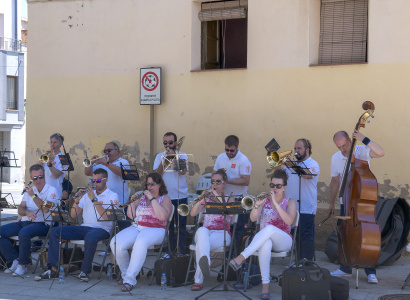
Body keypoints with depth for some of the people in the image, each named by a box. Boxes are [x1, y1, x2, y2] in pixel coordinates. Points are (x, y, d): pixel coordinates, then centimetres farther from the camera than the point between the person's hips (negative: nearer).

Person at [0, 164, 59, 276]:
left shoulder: (51, 190, -1)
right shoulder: (29, 190, 20)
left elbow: (46, 209, -18)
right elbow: (20, 210, 9)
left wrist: (33, 195, -19)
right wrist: (27, 212, -14)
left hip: (42, 224, -7)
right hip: (24, 221, 7)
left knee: (24, 233, -37)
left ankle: (22, 265, -20)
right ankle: (16, 260, -6)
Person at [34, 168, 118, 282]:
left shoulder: (112, 196, 3)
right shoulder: (87, 194, 19)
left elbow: (107, 217, -15)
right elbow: (73, 215, 13)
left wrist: (94, 200, -16)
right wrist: (76, 200, -3)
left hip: (101, 229, -6)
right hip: (84, 227, 6)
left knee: (90, 237, -41)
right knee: (54, 232, -11)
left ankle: (85, 271, -24)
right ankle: (53, 269, -15)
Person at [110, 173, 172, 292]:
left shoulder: (165, 198, 7)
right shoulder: (141, 197, 20)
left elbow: (163, 216, -13)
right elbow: (131, 216, 15)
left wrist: (152, 199, -11)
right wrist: (132, 202, -2)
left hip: (155, 229, -5)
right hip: (137, 227, 5)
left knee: (140, 243, -40)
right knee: (115, 243, -24)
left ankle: (130, 279, -36)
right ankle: (125, 274, -2)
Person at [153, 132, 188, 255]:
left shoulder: (182, 156, 2)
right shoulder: (159, 156, 8)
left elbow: (183, 171, -14)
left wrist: (173, 156, -13)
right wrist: (163, 160, -14)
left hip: (180, 196, -2)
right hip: (165, 196, 2)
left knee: (181, 226, -2)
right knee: (168, 226, 6)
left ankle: (181, 252, 3)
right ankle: (169, 251, 16)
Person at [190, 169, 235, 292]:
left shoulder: (229, 199, 14)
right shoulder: (207, 198, 21)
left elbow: (231, 213, -11)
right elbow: (193, 213, 4)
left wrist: (218, 197, -17)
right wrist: (201, 199, -13)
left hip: (222, 233, -2)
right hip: (205, 232, 2)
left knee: (200, 245, -37)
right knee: (202, 230, -40)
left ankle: (198, 280, -46)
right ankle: (204, 262, -65)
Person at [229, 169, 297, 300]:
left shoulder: (290, 202, 3)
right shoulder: (265, 199, 7)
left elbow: (289, 221, -18)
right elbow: (253, 218, -7)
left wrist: (275, 203, -25)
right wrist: (257, 205, -26)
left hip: (283, 241, -1)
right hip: (263, 239, 1)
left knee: (270, 228, -36)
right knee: (266, 244, -39)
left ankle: (242, 257, -42)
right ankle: (265, 283, -39)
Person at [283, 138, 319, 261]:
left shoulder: (313, 164, -4)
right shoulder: (294, 164, 19)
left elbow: (307, 174, -26)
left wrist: (290, 165, -27)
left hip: (306, 209, -7)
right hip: (291, 208, 7)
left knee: (306, 236, -7)